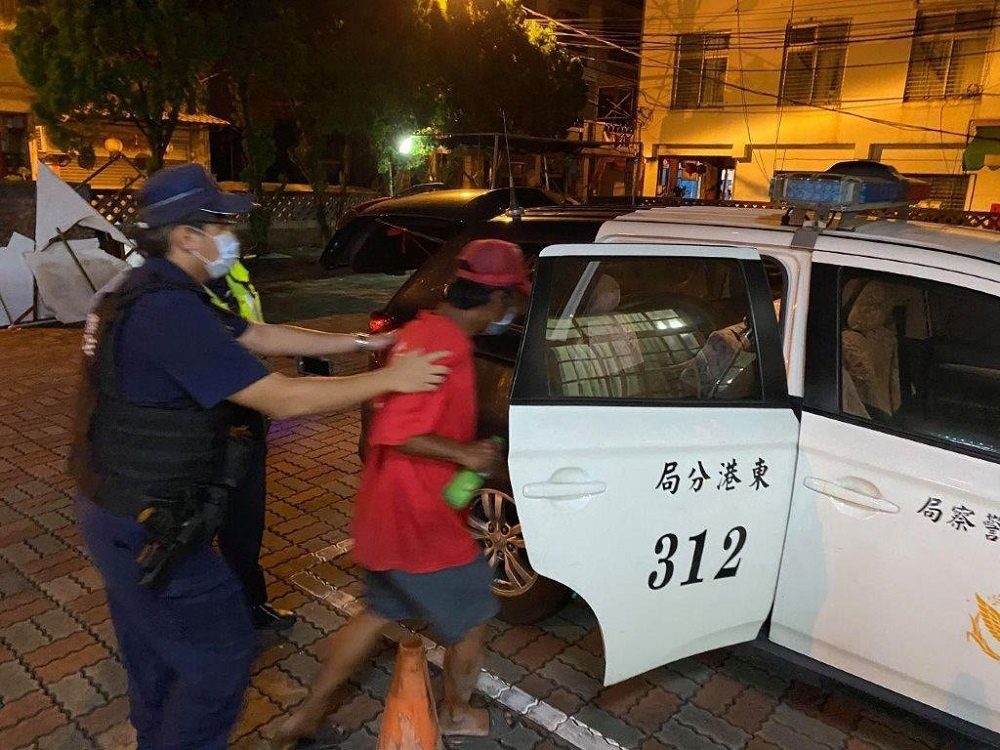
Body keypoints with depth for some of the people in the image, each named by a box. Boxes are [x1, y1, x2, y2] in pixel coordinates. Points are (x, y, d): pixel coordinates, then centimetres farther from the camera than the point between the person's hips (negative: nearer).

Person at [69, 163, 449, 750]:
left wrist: (364, 342, 6)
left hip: (116, 511, 10)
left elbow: (262, 336, 7)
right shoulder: (170, 312, -28)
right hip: (149, 530, -10)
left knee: (155, 653, 28)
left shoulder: (153, 295, 5)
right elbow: (283, 399, -29)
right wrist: (390, 379, -19)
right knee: (220, 654, 7)